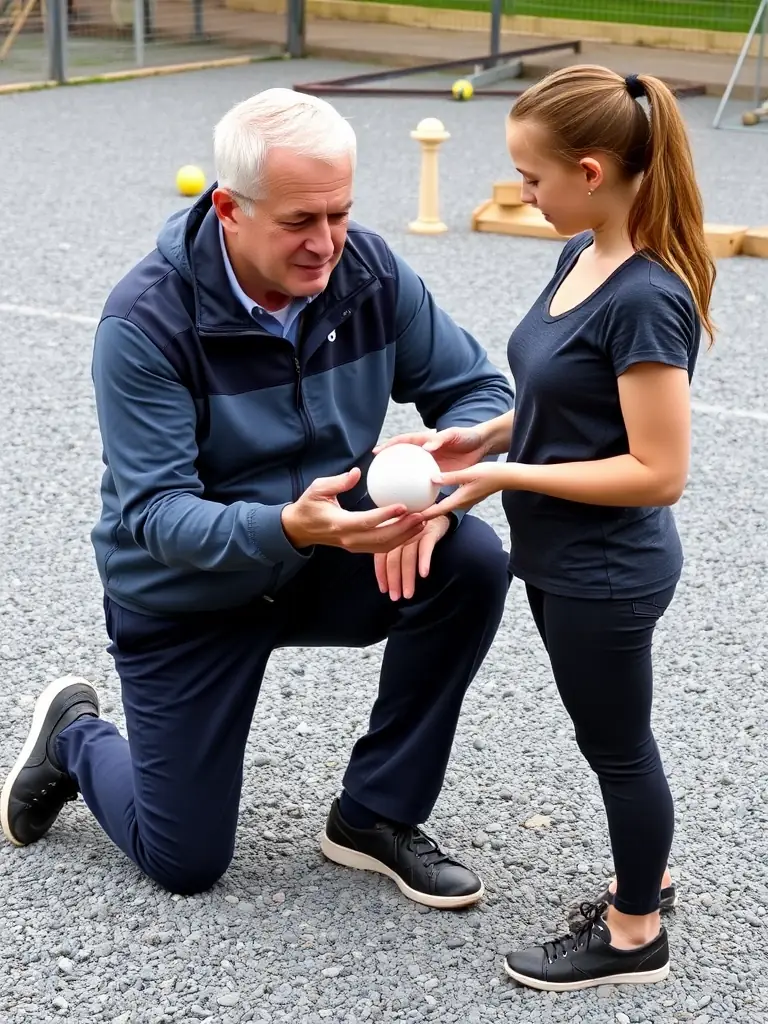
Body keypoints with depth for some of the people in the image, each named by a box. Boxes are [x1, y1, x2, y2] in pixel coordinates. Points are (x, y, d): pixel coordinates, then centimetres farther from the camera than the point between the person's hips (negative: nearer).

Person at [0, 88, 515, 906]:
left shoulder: (369, 271, -15)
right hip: (187, 594, -3)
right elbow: (155, 514, -30)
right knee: (184, 864, 1)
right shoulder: (146, 320, -27)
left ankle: (375, 815, -5)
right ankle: (75, 739, 34)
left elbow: (476, 389, -9)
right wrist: (290, 526, -49)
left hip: (325, 560, 4)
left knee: (471, 561, -25)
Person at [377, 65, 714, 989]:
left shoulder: (645, 300, -27)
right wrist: (491, 433, -2)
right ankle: (645, 873, 46)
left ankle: (635, 935, 31)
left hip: (606, 573, -9)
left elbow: (658, 471, -27)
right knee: (610, 735, 25)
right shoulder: (581, 257, 1)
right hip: (565, 559, 9)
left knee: (615, 743, 10)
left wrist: (505, 476, -24)